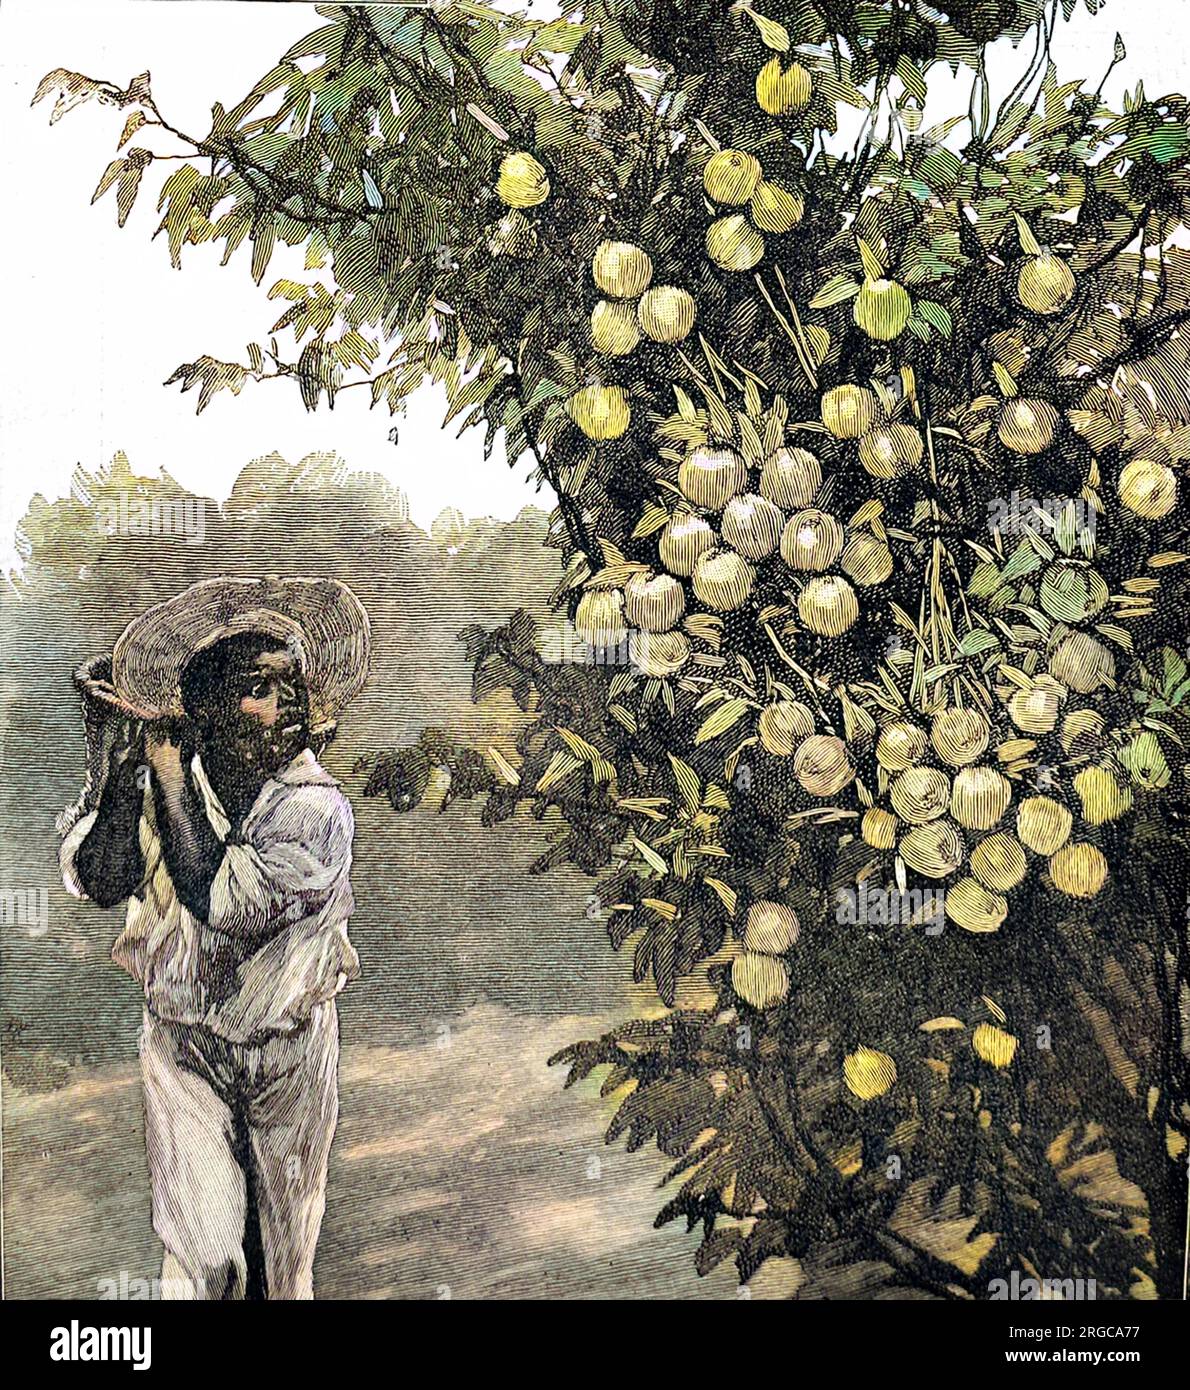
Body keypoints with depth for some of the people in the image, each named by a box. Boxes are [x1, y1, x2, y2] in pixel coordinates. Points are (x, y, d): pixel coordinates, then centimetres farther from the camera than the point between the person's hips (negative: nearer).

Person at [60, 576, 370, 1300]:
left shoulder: (318, 807, -20)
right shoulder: (163, 782, -9)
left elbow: (222, 900, -30)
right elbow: (98, 881, -19)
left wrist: (170, 776, -25)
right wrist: (129, 766, -27)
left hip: (290, 1052, -1)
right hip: (184, 1046, 1)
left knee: (286, 1257, 17)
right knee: (202, 1256, 1)